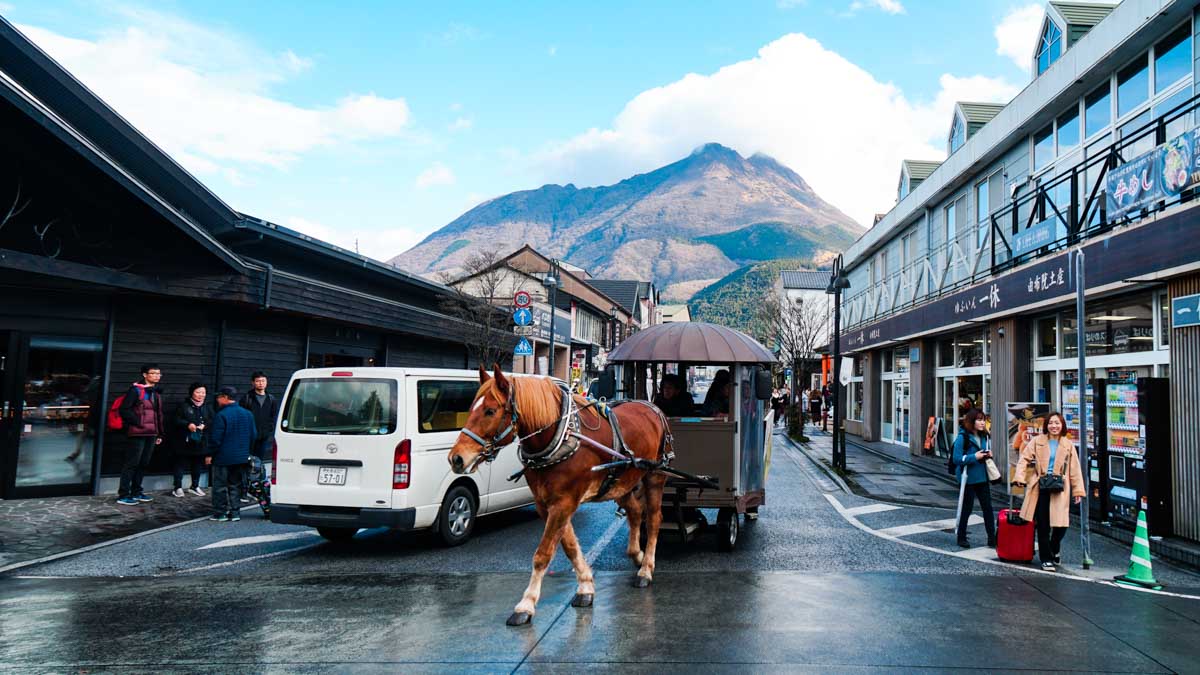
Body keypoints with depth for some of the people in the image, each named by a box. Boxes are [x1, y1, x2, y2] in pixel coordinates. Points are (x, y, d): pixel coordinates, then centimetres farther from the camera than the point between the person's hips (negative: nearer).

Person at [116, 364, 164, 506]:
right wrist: (138, 422, -14)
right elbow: (123, 410, -12)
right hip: (138, 433, -8)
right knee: (132, 463, -5)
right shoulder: (135, 390, -7)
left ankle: (136, 492, 22)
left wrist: (160, 433, 19)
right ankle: (123, 495, 0)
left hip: (151, 434, 8)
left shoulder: (156, 392, 17)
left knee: (144, 464, 12)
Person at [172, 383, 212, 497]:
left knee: (198, 465, 11)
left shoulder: (207, 407, 11)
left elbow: (212, 420, 6)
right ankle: (178, 487, 8)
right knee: (181, 464, 0)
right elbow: (177, 420, -7)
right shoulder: (183, 406, -2)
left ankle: (195, 486, 25)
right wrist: (188, 425, -22)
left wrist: (204, 425, -12)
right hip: (184, 441, -4)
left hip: (201, 441, 4)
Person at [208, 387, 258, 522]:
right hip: (242, 458, 6)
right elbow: (254, 435, 10)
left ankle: (220, 514, 9)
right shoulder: (248, 414, 5)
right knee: (235, 485, 14)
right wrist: (247, 451, 19)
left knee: (220, 487, 5)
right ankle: (235, 512, 14)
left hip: (223, 458, -6)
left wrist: (210, 454, -5)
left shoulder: (221, 416, -16)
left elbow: (215, 438, -16)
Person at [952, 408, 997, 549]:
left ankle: (992, 538, 12)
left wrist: (987, 455, -2)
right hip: (968, 479, -6)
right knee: (966, 509, 6)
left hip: (982, 478, 6)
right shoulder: (963, 438, -15)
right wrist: (975, 457, -23)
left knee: (987, 507, 6)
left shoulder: (983, 436, 7)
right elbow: (957, 459, -18)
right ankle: (961, 538, 19)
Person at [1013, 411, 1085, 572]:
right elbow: (1024, 459, 0)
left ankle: (1054, 550, 28)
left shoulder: (1068, 445, 8)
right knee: (1043, 525, 1)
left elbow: (1075, 469, 9)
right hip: (1041, 488, -1)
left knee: (1062, 524, -2)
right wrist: (1019, 477, -13)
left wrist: (1078, 490, 5)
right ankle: (1046, 559, 13)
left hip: (1060, 489, 1)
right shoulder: (1037, 441, 4)